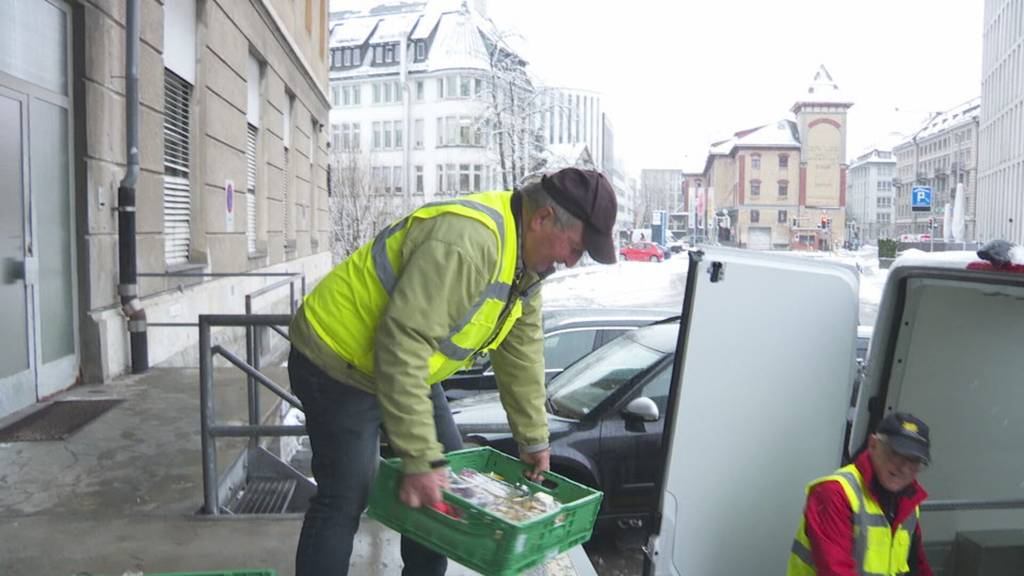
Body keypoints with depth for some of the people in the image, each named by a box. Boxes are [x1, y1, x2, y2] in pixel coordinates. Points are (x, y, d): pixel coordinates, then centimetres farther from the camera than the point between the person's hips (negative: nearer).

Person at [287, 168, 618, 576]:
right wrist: (419, 458, -33)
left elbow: (522, 349, 7)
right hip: (339, 361, -9)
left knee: (446, 478, 12)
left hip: (406, 364, 9)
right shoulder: (466, 241, -33)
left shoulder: (527, 253, -1)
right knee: (344, 500, -6)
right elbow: (402, 345, -36)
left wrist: (533, 439, 10)